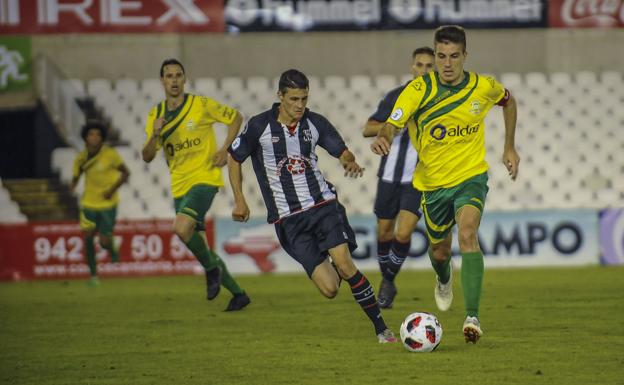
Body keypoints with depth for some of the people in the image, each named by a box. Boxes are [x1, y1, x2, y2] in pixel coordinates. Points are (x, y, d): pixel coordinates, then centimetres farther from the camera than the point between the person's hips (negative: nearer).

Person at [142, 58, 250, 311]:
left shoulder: (201, 105, -6)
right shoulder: (156, 114, 6)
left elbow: (236, 117, 5)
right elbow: (147, 157, 4)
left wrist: (225, 149, -7)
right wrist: (155, 135, -16)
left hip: (204, 178, -6)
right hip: (179, 186, 6)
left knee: (182, 228, -28)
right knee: (199, 246, 6)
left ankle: (211, 267, -3)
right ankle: (238, 294, 19)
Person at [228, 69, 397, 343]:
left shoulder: (316, 123, 2)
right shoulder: (260, 126, -4)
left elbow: (341, 151, 13)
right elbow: (235, 159, 10)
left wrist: (350, 162, -11)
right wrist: (239, 201, 8)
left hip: (323, 205, 1)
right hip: (289, 219, -1)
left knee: (343, 263, -23)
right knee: (329, 289, -11)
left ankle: (382, 330, -13)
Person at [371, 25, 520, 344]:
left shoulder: (483, 87, -9)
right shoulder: (420, 89, -15)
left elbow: (508, 101, 14)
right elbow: (392, 124, -23)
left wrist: (510, 147, 13)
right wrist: (382, 138, -47)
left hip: (471, 177, -1)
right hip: (433, 182, 1)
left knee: (467, 233, -28)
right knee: (439, 251, 17)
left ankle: (472, 316, -31)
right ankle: (444, 280, 57)